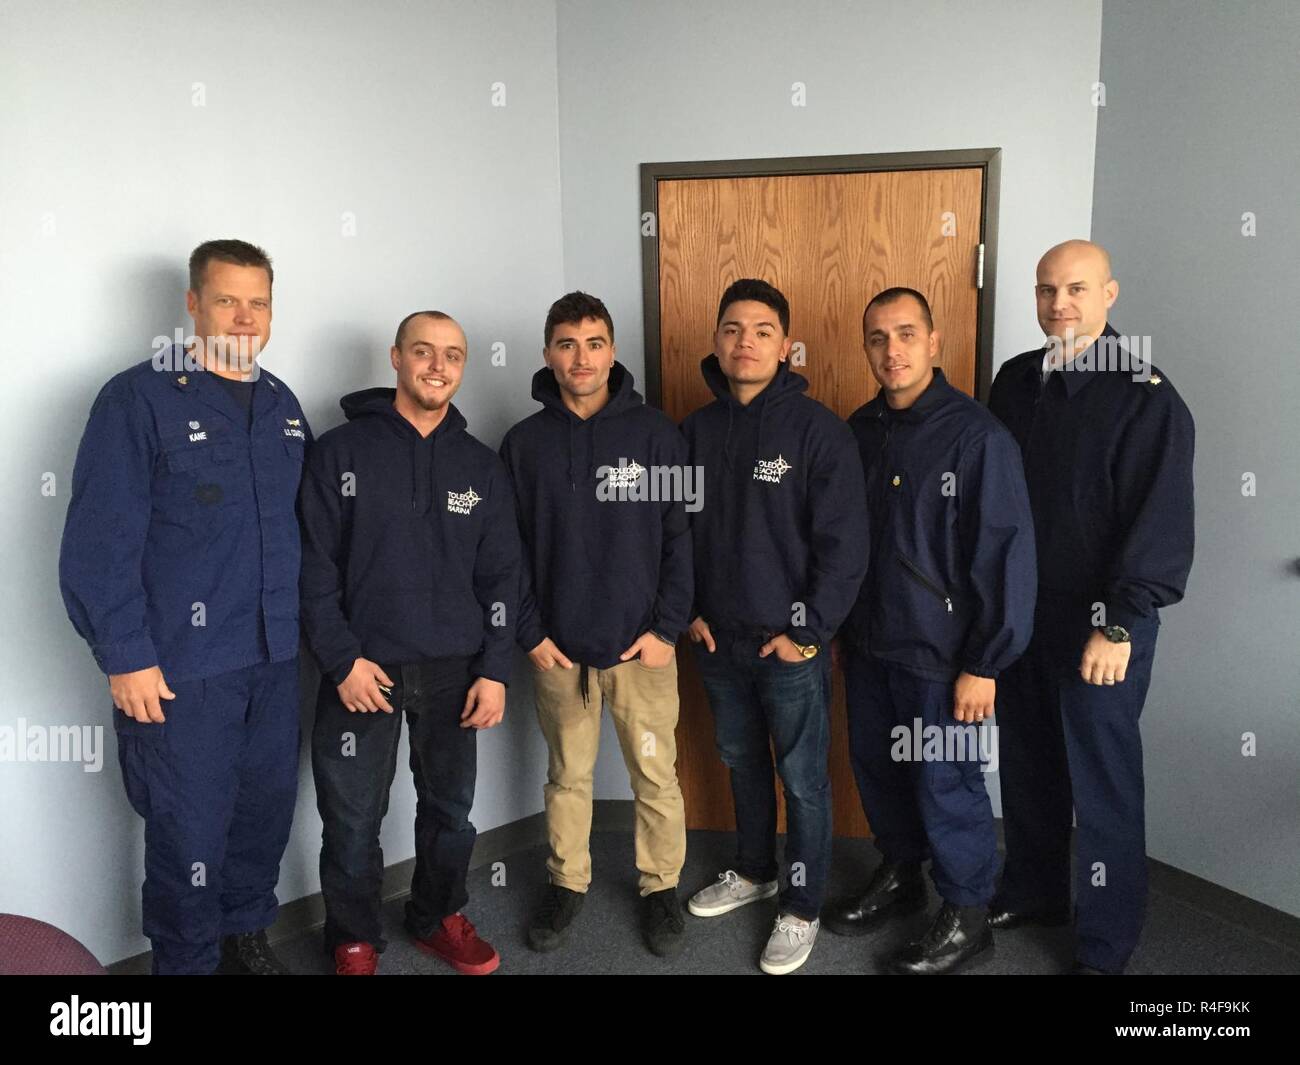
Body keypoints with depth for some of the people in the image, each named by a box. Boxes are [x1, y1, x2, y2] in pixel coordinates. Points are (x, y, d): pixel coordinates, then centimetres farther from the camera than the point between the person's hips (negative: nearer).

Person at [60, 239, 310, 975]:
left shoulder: (283, 405, 11)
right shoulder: (139, 399, -8)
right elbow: (100, 541, -12)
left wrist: (309, 625, 12)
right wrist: (125, 656, -13)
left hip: (275, 658, 6)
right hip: (181, 665, -5)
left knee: (269, 808, 16)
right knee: (190, 828, 6)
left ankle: (247, 932, 39)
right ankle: (189, 961, 28)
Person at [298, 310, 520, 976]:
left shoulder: (480, 465, 8)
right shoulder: (342, 451, -1)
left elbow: (500, 575, 7)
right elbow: (314, 565, -4)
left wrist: (494, 670, 0)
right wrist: (342, 659, -11)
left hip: (454, 672, 3)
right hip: (361, 671, -2)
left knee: (450, 809, 13)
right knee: (353, 819, 5)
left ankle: (438, 919, 36)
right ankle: (354, 940, 27)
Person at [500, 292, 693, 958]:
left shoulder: (655, 435, -3)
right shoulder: (523, 443, 2)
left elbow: (680, 538, -3)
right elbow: (508, 548, 3)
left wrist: (668, 628, -8)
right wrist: (530, 633, -2)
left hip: (641, 645, -1)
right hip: (557, 647, 1)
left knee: (655, 774, 8)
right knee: (567, 774, 15)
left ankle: (661, 886, 29)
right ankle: (567, 883, 34)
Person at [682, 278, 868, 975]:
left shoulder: (817, 430, -11)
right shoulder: (698, 429, 5)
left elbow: (844, 543, -13)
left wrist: (808, 631, -13)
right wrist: (690, 610, 5)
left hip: (790, 642, -5)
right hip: (718, 638, 5)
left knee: (801, 778, 7)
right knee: (741, 761, 20)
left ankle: (802, 907, 25)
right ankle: (754, 871, 41)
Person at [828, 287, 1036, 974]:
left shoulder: (977, 435, -14)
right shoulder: (860, 430, 5)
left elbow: (1006, 554, -15)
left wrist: (983, 664, -16)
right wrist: (843, 628, 12)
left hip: (940, 654, -6)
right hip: (867, 645, 6)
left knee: (945, 786, 5)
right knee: (875, 767, 18)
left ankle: (966, 918, 27)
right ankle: (899, 877, 41)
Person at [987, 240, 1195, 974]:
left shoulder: (1149, 398, -11)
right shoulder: (1016, 381, 6)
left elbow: (1162, 525, -15)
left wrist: (1120, 624, -18)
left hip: (1100, 621, -5)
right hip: (1018, 611, 5)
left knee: (1102, 781, 5)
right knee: (1027, 765, 17)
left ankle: (1106, 944, 21)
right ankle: (1031, 892, 36)